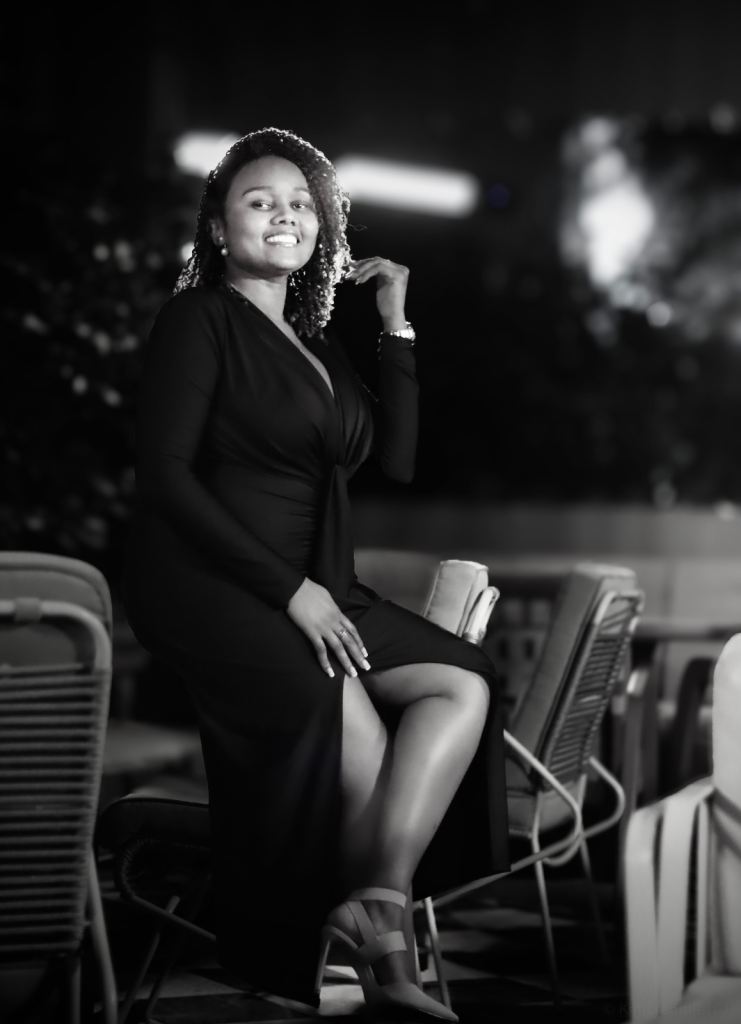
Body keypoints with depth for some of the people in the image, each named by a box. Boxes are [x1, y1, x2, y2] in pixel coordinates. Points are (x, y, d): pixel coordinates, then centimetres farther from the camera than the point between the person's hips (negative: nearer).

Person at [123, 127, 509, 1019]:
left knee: (463, 686, -17)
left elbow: (393, 459, 17)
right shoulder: (199, 318, 0)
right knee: (357, 736, -29)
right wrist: (290, 589, -16)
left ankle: (374, 912, -24)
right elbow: (164, 476, -10)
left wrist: (396, 327, 12)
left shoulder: (312, 343, 21)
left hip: (311, 588, 7)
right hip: (205, 583, -7)